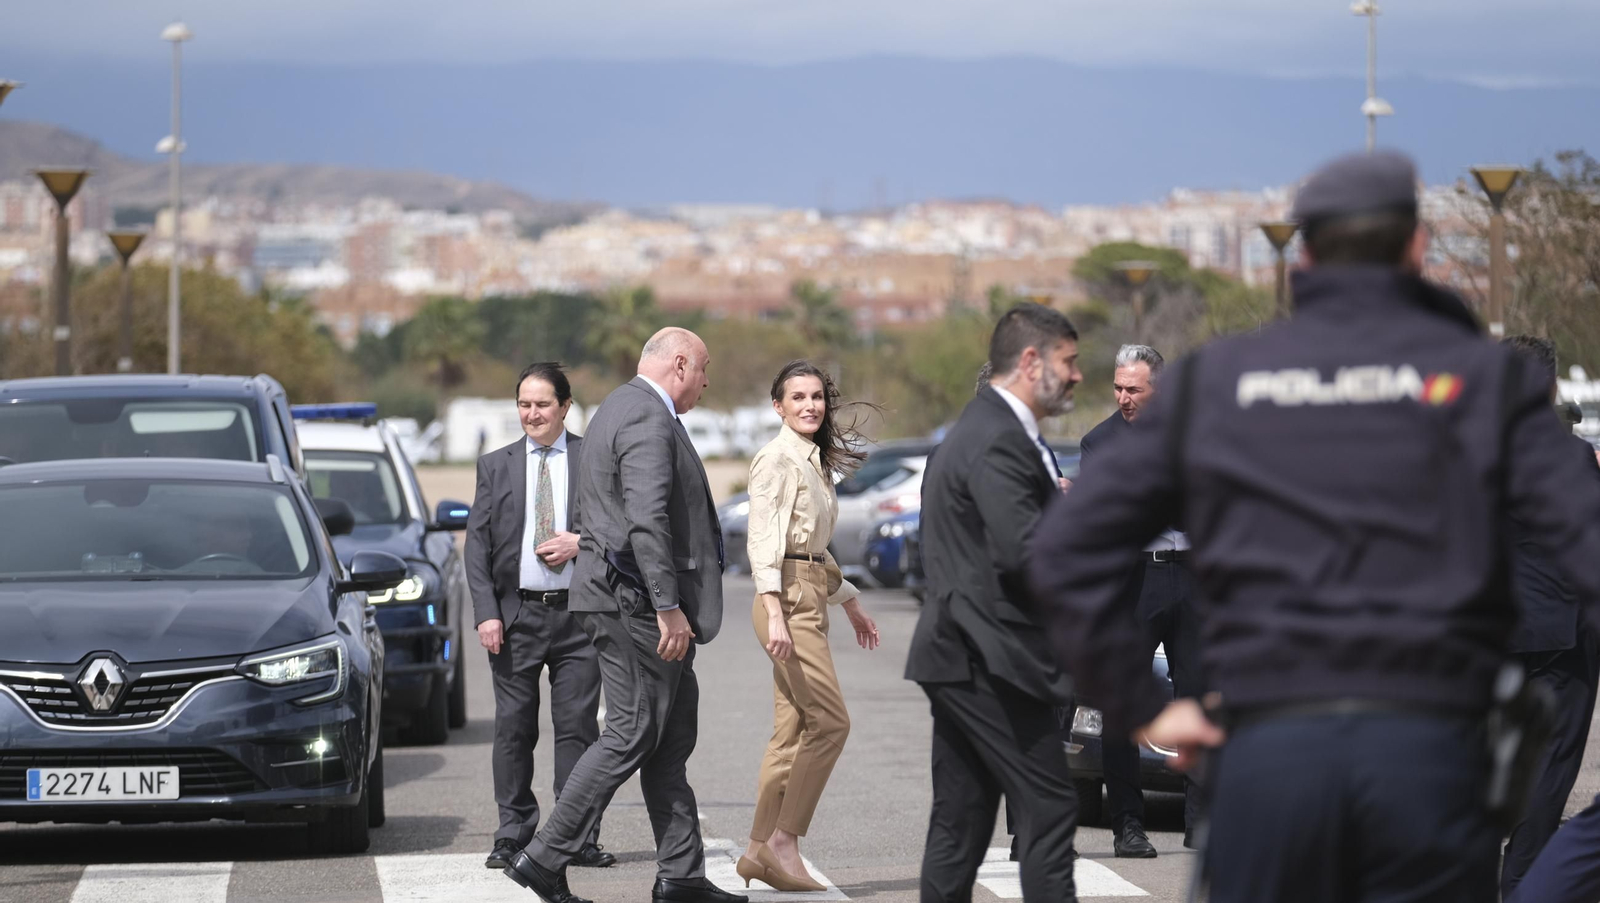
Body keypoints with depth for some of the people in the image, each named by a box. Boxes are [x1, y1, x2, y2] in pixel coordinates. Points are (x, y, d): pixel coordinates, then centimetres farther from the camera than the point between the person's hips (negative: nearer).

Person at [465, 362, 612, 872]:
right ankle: (513, 835, 10)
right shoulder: (496, 466, 9)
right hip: (516, 615, 1)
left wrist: (583, 542, -12)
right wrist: (486, 613, -5)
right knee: (513, 730, 4)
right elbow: (477, 544, 5)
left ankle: (579, 837, 2)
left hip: (578, 615, -1)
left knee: (577, 728, -1)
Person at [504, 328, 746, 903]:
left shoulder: (621, 409, 20)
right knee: (632, 735, -8)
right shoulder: (648, 419, -14)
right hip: (635, 598, -11)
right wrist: (669, 607, -25)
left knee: (671, 740, 11)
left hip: (630, 599, 11)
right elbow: (648, 521, -24)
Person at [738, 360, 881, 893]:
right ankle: (781, 842, -9)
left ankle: (761, 850, 6)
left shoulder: (815, 462, 19)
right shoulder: (776, 459, -9)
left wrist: (849, 603, 30)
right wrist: (774, 613, -26)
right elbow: (764, 538, -17)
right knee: (830, 721, -12)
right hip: (787, 595, -9)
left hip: (812, 597, 9)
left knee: (792, 730, 5)